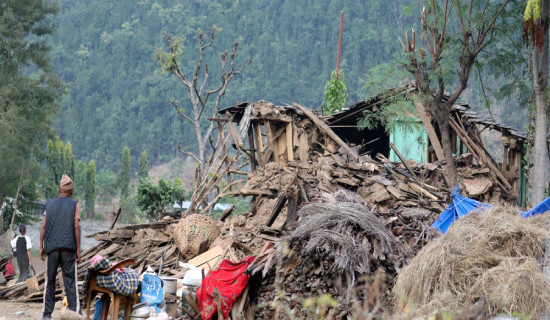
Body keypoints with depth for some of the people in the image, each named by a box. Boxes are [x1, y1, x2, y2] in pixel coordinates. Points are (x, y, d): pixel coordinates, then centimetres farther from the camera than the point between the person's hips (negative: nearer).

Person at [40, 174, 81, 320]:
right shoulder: (74, 204, 5)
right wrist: (78, 249, -1)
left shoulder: (49, 204, 12)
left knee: (50, 280, 7)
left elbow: (43, 226, 5)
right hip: (68, 248, -2)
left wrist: (41, 246, 9)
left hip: (51, 247, 2)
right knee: (70, 280, -3)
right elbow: (76, 226, -3)